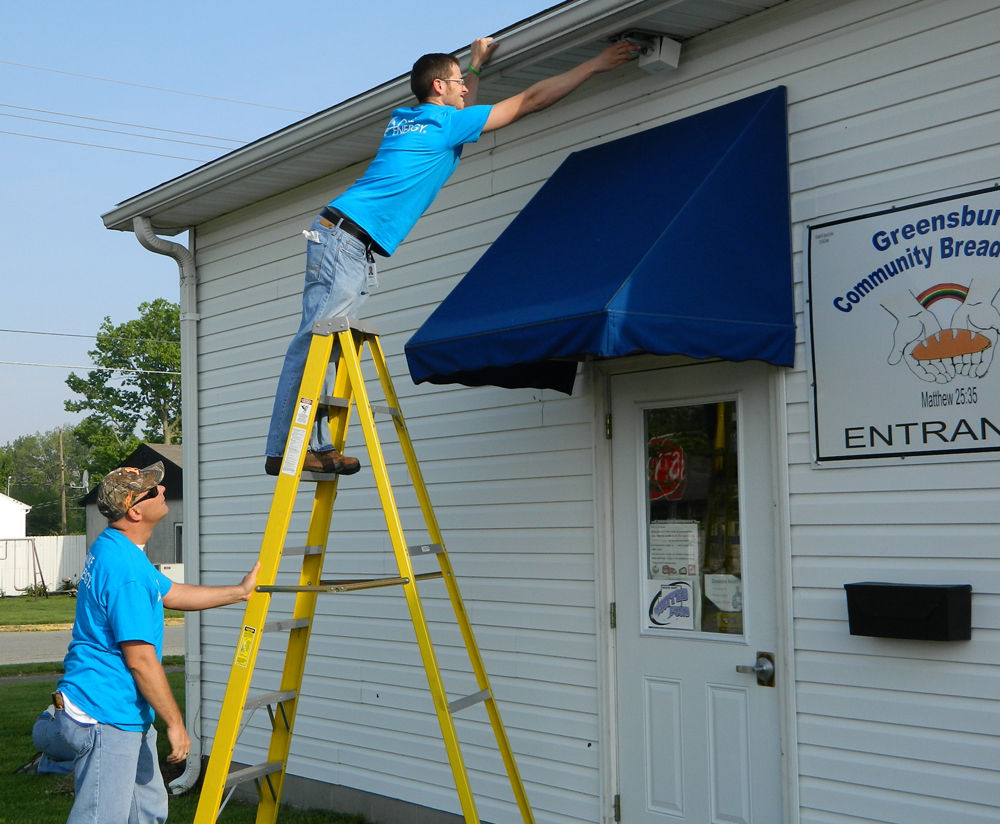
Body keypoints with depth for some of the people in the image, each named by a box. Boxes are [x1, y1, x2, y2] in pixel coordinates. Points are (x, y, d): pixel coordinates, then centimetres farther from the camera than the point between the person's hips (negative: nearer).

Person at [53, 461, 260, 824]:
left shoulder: (111, 548, 10)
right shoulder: (125, 570, -24)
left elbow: (170, 593, 23)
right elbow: (140, 660, -23)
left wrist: (240, 592, 25)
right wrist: (175, 723, -14)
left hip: (127, 716, 11)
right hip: (105, 719, -11)